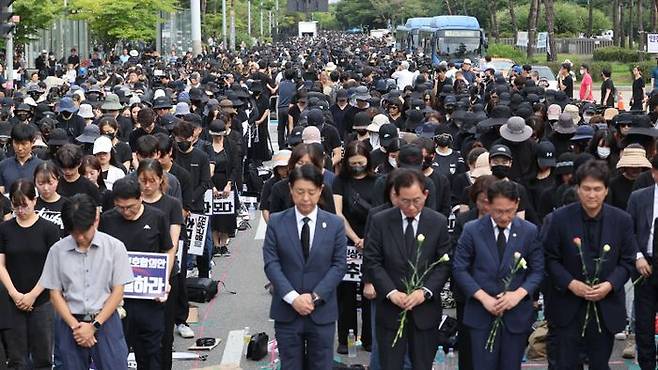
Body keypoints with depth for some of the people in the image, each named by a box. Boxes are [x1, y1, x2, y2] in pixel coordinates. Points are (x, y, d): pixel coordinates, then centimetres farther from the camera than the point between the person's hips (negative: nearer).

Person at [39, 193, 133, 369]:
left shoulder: (114, 247, -4)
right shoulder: (57, 250, 0)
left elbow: (118, 291, -3)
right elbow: (55, 293, 3)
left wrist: (94, 325, -9)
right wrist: (75, 325, -8)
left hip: (105, 321, -1)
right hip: (69, 324, 2)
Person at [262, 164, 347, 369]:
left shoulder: (335, 224, 1)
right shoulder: (276, 222, 0)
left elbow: (339, 265, -1)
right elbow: (271, 263, -4)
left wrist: (315, 296, -12)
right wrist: (293, 297, -15)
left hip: (322, 312, 0)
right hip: (286, 312, 0)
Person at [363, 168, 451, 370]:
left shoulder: (439, 223, 0)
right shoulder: (380, 221, -1)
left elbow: (444, 263, 0)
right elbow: (371, 261, -2)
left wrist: (425, 291, -14)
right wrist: (391, 292, -14)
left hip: (425, 309, 1)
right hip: (390, 309, 0)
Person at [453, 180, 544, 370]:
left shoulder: (530, 231, 1)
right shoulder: (472, 230, -2)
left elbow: (538, 270, 3)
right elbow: (459, 269, -2)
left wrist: (519, 293, -14)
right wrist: (483, 297, -13)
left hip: (517, 314, 1)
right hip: (481, 314, -1)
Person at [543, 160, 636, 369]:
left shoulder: (622, 220, -2)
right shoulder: (560, 218, -7)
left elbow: (627, 261, 2)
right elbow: (550, 258, -3)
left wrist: (610, 284, -14)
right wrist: (570, 283, -16)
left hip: (606, 307, 2)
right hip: (568, 306, -1)